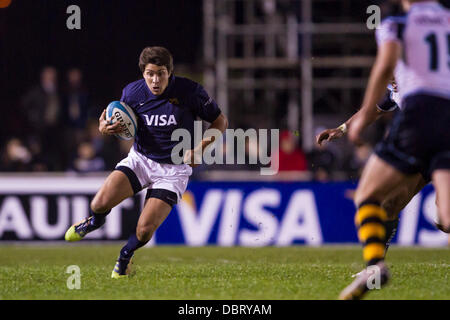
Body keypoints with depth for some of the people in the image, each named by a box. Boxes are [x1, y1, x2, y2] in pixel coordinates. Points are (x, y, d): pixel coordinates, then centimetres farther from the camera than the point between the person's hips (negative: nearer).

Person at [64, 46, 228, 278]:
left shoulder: (189, 91, -16)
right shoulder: (132, 92, -9)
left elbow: (220, 122, -4)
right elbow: (122, 125, 8)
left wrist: (199, 149, -18)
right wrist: (105, 128, -16)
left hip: (173, 169, -2)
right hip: (140, 159, 2)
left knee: (145, 230, -15)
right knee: (101, 202, -20)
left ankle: (126, 255, 21)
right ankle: (96, 221, 20)